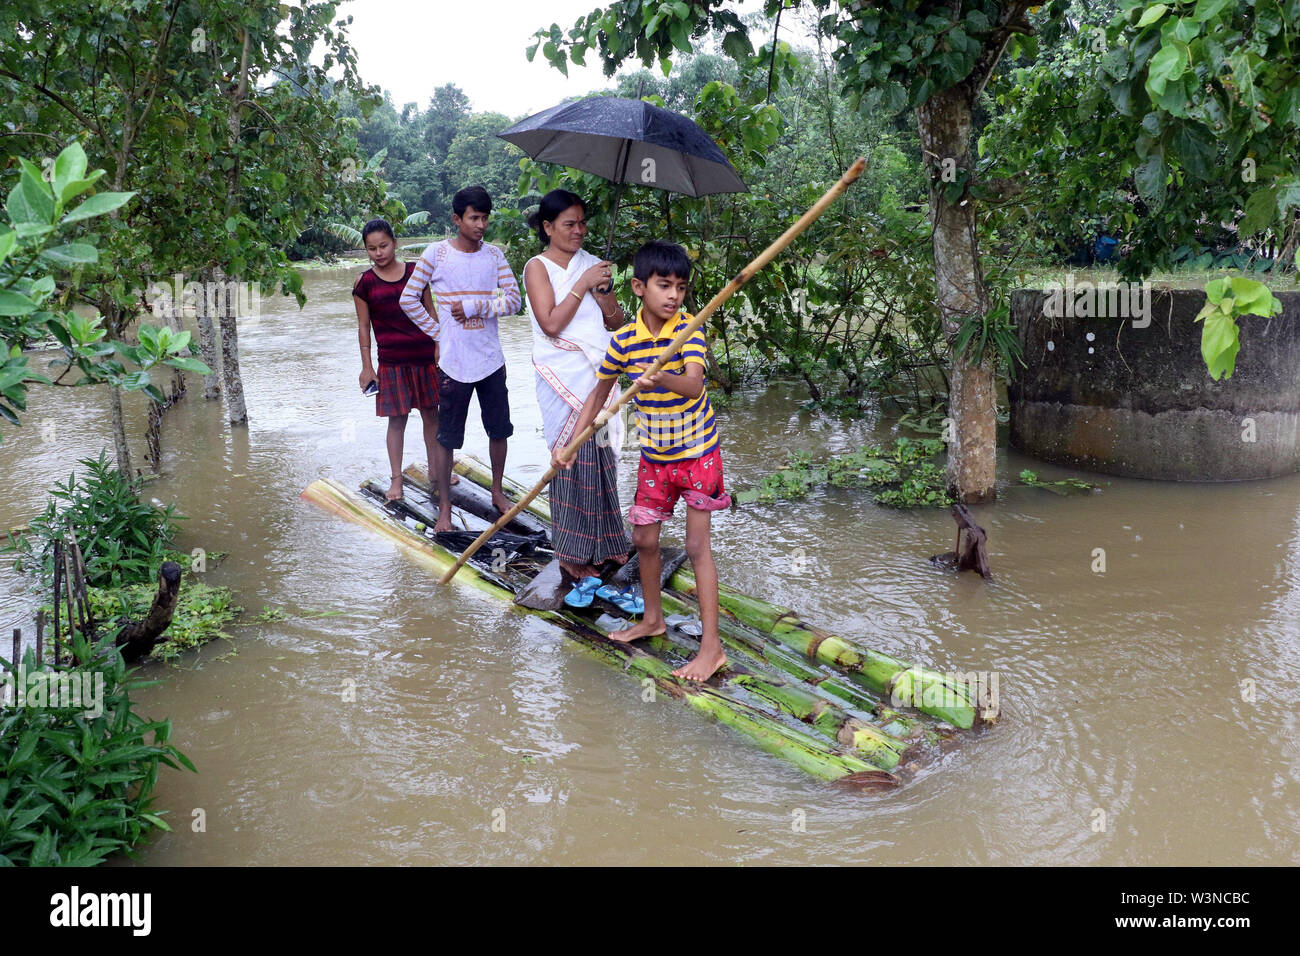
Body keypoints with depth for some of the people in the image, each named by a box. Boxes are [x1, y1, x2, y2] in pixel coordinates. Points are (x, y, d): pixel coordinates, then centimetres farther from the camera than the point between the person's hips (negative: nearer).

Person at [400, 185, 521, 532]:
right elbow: (408, 299, -1)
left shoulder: (494, 254, 3)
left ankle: (497, 490, 34)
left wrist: (475, 307, -16)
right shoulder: (437, 253, -5)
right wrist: (439, 333, -1)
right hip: (454, 363, -3)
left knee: (499, 430, 14)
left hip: (491, 360, 3)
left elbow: (513, 299, -4)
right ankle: (444, 506, 15)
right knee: (446, 437, 3)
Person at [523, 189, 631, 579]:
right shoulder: (538, 267, -4)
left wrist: (603, 292, -7)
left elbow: (616, 322, 11)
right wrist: (582, 285, -16)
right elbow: (551, 324, -17)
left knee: (601, 456, 9)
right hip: (563, 379, -6)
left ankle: (604, 542, 23)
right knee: (572, 459, -3)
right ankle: (571, 552, 9)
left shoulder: (590, 263, 12)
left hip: (597, 373, 6)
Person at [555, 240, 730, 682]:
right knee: (644, 537, 13)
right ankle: (652, 618, 35)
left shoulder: (690, 332, -16)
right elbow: (599, 393, 6)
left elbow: (693, 384, -33)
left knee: (697, 545, -4)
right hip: (654, 454, 5)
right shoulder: (624, 340, -5)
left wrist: (661, 376, -54)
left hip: (698, 451, -4)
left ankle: (711, 646, 3)